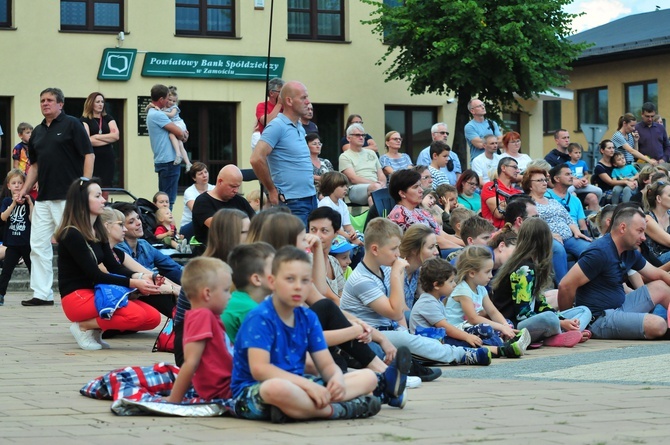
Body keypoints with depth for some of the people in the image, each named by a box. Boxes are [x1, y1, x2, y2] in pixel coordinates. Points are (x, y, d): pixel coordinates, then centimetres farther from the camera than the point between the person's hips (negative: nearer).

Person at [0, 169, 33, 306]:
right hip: (12, 242, 1)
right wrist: (14, 203, -20)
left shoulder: (28, 200, -2)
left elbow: (32, 219, -11)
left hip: (26, 242, -1)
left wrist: (30, 203, -19)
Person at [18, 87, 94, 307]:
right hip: (43, 198, 7)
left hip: (68, 197, -7)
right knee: (38, 245, 5)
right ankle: (42, 294, 9)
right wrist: (25, 188, 11)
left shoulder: (72, 124, -3)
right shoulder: (37, 132, 17)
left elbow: (89, 155, -7)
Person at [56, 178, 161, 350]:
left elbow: (113, 266, 9)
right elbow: (95, 274, -17)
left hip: (95, 293, 8)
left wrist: (138, 277, -11)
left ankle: (95, 327, 4)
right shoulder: (71, 234, -14)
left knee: (153, 317, -6)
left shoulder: (98, 231, 12)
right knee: (137, 315, -26)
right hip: (77, 297, -8)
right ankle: (84, 326, -8)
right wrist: (133, 283, -20)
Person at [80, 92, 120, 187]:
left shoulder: (108, 119, 15)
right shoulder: (84, 120, 3)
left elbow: (116, 136, 0)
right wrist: (108, 139, -4)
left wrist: (97, 137, -6)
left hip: (108, 158, 4)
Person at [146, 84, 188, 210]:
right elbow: (179, 133, -16)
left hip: (162, 161, 11)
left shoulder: (152, 113, 17)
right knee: (168, 199, -10)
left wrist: (182, 134, 1)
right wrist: (184, 136, 5)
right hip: (169, 161, -11)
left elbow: (177, 131, 21)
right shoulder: (157, 115, -15)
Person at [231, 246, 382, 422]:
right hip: (252, 392, -8)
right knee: (277, 387, -45)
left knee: (368, 377, 0)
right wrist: (307, 384, -29)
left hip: (297, 388, 8)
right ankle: (337, 410, -21)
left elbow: (327, 364, 8)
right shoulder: (260, 318, -13)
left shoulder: (308, 318, 9)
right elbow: (259, 369, -24)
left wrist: (337, 378, -18)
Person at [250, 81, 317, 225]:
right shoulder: (277, 126, -12)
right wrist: (272, 190, -14)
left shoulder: (300, 128, 15)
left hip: (311, 198, 9)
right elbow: (256, 159, -21)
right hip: (292, 203, -9)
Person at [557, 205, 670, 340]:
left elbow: (658, 275, 23)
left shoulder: (631, 253, 8)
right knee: (658, 326, -23)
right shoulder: (600, 252, -21)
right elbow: (566, 286, -23)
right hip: (599, 318, -10)